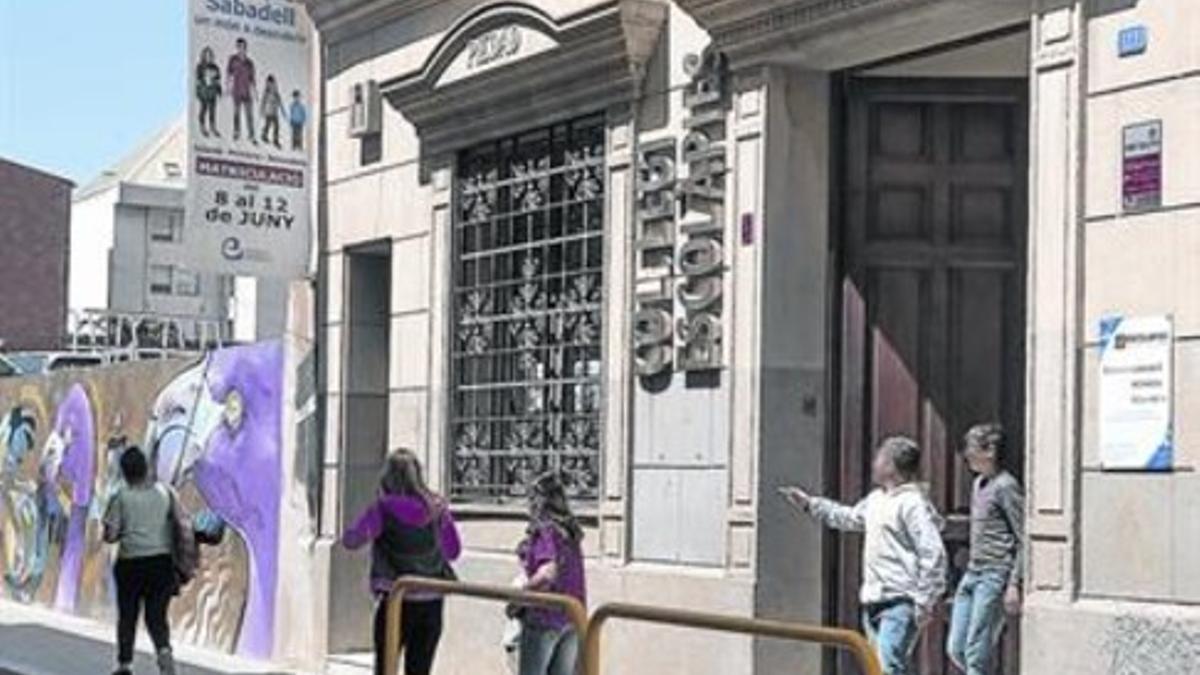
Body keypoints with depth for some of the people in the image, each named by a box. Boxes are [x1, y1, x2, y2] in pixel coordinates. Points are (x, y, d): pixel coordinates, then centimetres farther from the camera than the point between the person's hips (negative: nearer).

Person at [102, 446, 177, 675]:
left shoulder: (121, 496, -6)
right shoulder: (164, 491, 2)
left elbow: (110, 535, -7)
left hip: (131, 562, -2)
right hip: (162, 561, 2)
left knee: (127, 616, 14)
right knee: (157, 615, 8)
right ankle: (164, 650, -18)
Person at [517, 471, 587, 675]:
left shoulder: (545, 531, -15)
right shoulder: (571, 531, 9)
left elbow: (547, 574, -27)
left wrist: (523, 590, -15)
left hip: (544, 618, -7)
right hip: (573, 618, 7)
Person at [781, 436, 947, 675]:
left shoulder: (912, 503, -13)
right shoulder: (876, 499, 16)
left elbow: (933, 554, -18)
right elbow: (848, 518, 35)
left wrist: (925, 602, -20)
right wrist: (810, 504, 34)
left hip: (900, 601, -10)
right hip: (874, 601, 10)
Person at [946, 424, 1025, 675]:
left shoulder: (1005, 487, -11)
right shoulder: (978, 484, 16)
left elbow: (1023, 539, -12)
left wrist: (1014, 584, -17)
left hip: (994, 576, -9)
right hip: (972, 574, 9)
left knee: (976, 653, -8)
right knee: (956, 649, 6)